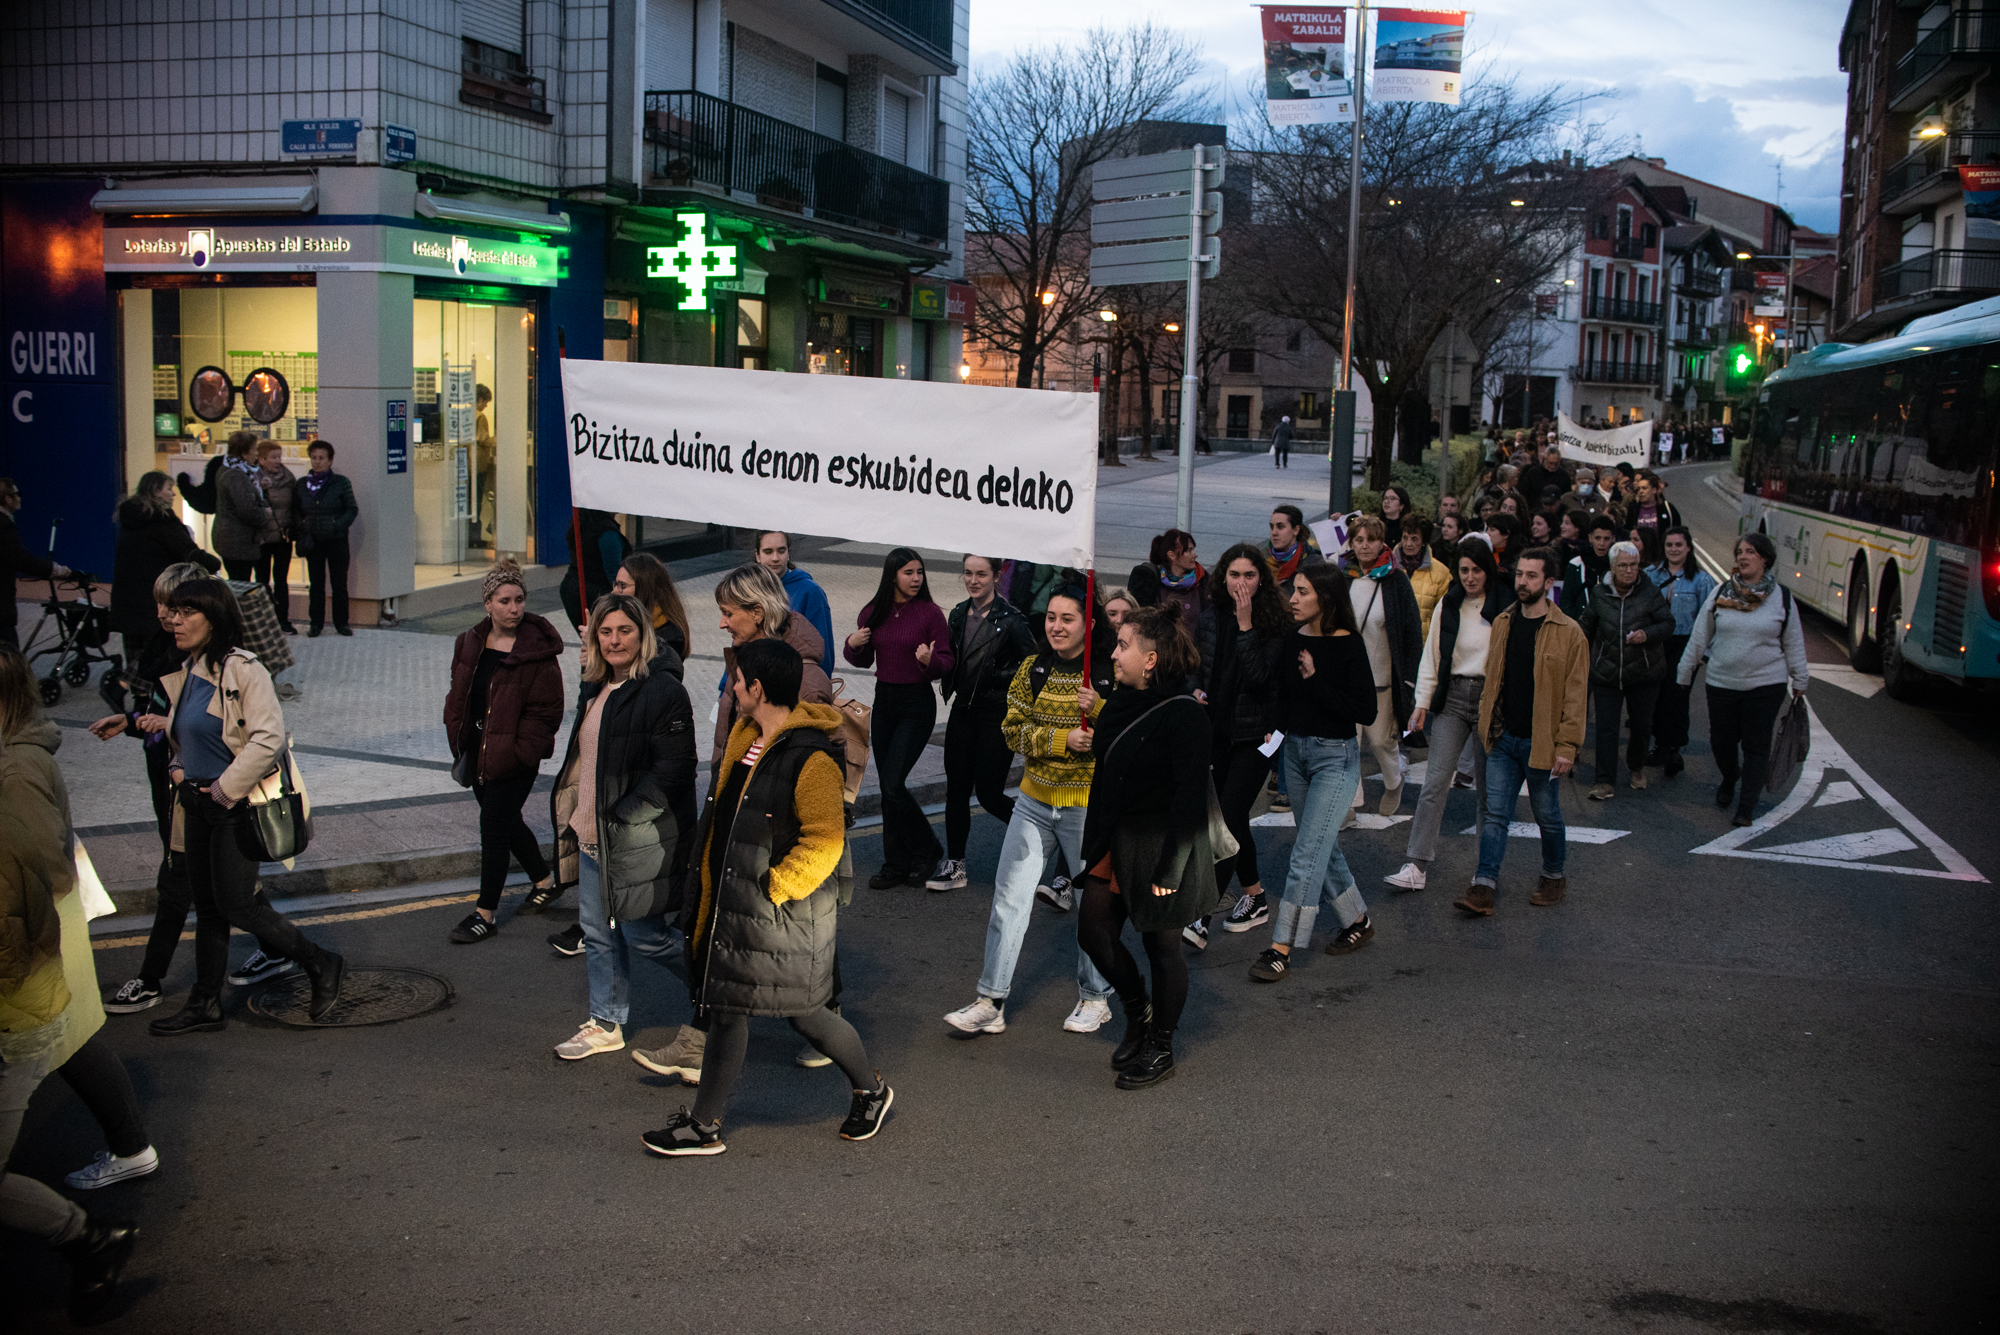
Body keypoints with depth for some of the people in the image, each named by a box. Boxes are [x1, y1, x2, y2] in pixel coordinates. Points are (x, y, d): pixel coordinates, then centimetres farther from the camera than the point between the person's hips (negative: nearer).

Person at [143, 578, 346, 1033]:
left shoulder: (242, 668, -16)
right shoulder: (190, 672, 11)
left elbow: (268, 739, -23)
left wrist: (225, 789, -19)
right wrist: (178, 768, 7)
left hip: (238, 805, -9)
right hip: (198, 804, 9)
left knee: (235, 903, -7)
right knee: (207, 905, 13)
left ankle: (322, 965, 7)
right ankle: (205, 1004, 23)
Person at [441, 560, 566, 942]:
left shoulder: (538, 650, -13)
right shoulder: (470, 644, 6)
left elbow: (546, 710, -13)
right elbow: (458, 696, 15)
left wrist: (518, 751, -17)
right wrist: (460, 743, 6)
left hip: (514, 758, -7)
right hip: (479, 754, 7)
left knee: (493, 828, -3)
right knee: (508, 823, 18)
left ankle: (485, 913, 7)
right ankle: (544, 883, 39)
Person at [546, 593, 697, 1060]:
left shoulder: (663, 691, -16)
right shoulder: (595, 689, 12)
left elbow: (673, 769, -21)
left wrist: (622, 816, -21)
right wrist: (577, 817, 14)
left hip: (639, 839, -9)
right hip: (591, 835, 9)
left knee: (642, 933, 0)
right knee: (597, 931, 15)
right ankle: (605, 1024, 27)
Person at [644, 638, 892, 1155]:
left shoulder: (812, 761, -22)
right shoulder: (746, 736, 7)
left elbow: (824, 842, -25)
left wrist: (772, 888, -20)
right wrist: (705, 887, 19)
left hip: (781, 915, -9)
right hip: (732, 905, 9)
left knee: (804, 1013, 2)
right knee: (726, 1009, 15)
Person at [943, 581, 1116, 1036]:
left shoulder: (1112, 674, -7)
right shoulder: (1033, 669, 3)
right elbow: (1013, 729, -2)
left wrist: (1099, 709, -26)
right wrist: (1062, 740, -18)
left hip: (1090, 806, -3)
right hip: (1035, 802, 4)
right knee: (1009, 897, 2)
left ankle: (1095, 997, 28)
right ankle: (991, 1002, 8)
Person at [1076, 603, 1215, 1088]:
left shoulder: (1183, 714, -19)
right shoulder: (1120, 703, 5)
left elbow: (1190, 797, -20)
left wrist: (1170, 867, -20)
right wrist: (1096, 842, 13)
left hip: (1160, 846, -8)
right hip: (1115, 840, 8)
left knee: (1161, 946, 6)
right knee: (1093, 929, 8)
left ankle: (1160, 1049, 24)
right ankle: (1137, 1012, 33)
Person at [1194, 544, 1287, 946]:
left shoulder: (1275, 622, -10)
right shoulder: (1211, 616, 6)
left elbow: (1260, 675, -22)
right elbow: (1198, 664, 20)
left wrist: (1245, 623, -24)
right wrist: (1196, 690, 0)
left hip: (1253, 734, -6)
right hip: (1216, 729, 6)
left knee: (1228, 819, -12)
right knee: (1232, 818, 14)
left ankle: (1199, 918, -15)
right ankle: (1255, 897, 31)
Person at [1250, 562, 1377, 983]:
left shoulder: (1348, 645, -13)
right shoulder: (1292, 640, 3)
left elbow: (1366, 712, -16)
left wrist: (1316, 680, -18)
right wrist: (1274, 730, -4)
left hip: (1335, 756, -7)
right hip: (1295, 749, 7)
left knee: (1307, 853, -9)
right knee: (1323, 847, 16)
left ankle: (1282, 948, -6)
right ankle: (1358, 922, 34)